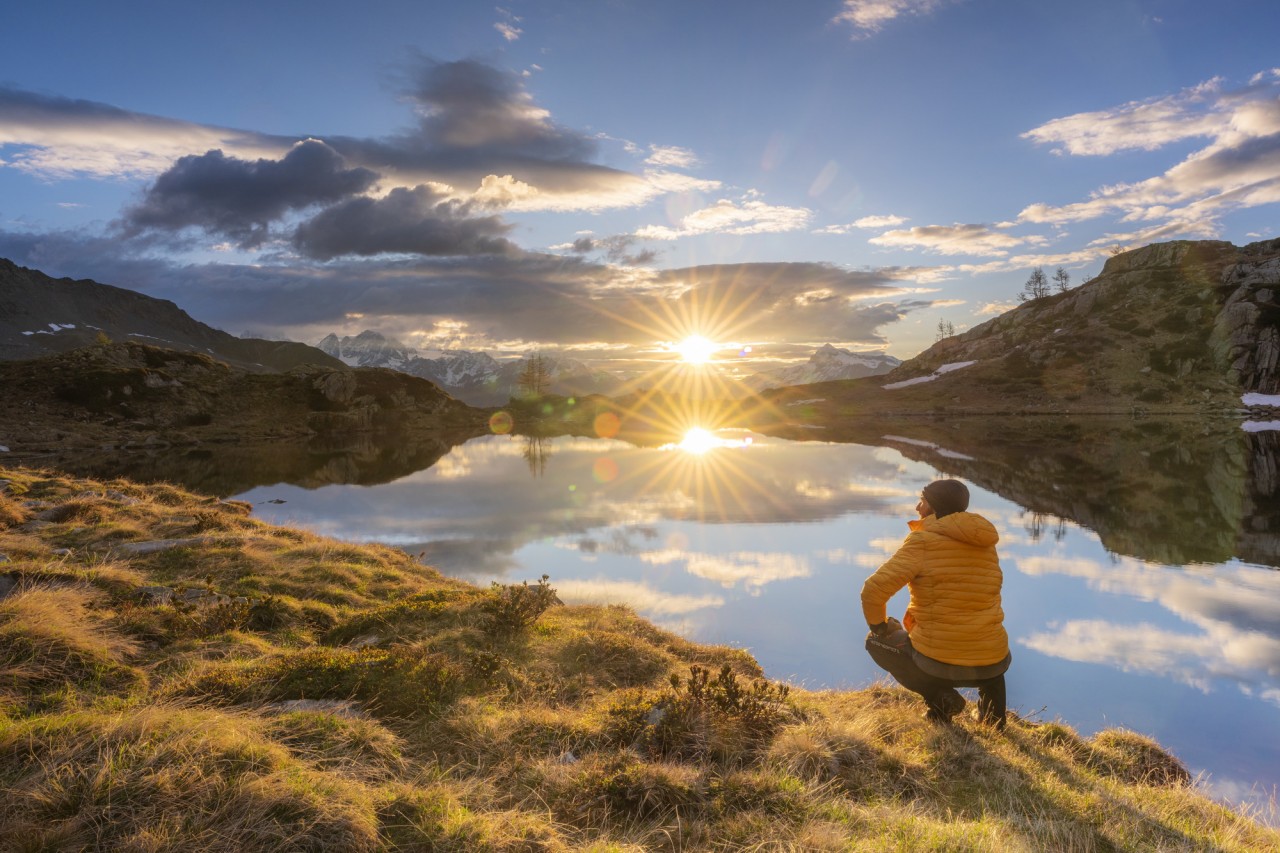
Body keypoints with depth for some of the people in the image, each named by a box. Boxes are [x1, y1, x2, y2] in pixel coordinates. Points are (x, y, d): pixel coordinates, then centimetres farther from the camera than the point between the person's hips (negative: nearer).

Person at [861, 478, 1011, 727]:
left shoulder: (922, 540, -12)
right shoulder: (986, 542, 5)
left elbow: (874, 590, -18)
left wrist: (878, 625, 3)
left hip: (937, 665, -6)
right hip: (993, 665, 6)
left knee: (877, 641, 21)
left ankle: (939, 697, 4)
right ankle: (993, 710, 21)